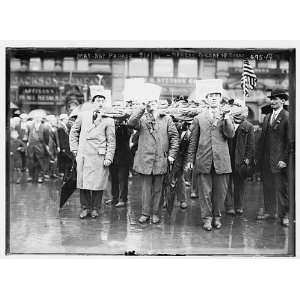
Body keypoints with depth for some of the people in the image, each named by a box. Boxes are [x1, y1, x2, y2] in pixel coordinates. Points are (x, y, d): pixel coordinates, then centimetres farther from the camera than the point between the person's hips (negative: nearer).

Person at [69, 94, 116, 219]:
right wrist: (74, 149, 10)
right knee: (83, 182, 4)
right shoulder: (83, 115, 10)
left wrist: (109, 158, -7)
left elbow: (111, 141, 1)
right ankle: (85, 208, 17)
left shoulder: (108, 120, 2)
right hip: (83, 155, 2)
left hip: (99, 156, -2)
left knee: (98, 183, 0)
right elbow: (73, 132, 18)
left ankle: (95, 208, 15)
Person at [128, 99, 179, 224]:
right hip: (145, 159, 0)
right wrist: (142, 107, -15)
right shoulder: (142, 120, 5)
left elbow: (174, 137, 7)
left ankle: (156, 214, 19)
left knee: (157, 189, 8)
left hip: (161, 160, 0)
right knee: (146, 188, 6)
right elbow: (131, 123, -16)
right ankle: (145, 213, 16)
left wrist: (171, 154, 0)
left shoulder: (166, 119, 8)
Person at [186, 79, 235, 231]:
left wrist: (225, 119, -19)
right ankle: (207, 218, 15)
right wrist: (190, 159, 7)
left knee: (220, 191, 7)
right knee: (205, 191, 4)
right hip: (204, 161, 0)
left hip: (221, 161, 1)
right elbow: (193, 141, 10)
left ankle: (217, 216, 23)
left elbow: (230, 135, -6)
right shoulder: (199, 118, 8)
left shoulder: (226, 116, 9)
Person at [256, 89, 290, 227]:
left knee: (283, 188, 3)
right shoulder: (267, 117, 14)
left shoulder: (288, 117, -8)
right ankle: (269, 211, 26)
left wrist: (285, 159, -15)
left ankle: (285, 215, 14)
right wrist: (259, 156, 11)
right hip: (265, 160, 7)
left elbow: (290, 141, -11)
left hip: (280, 160, -6)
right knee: (268, 187, 13)